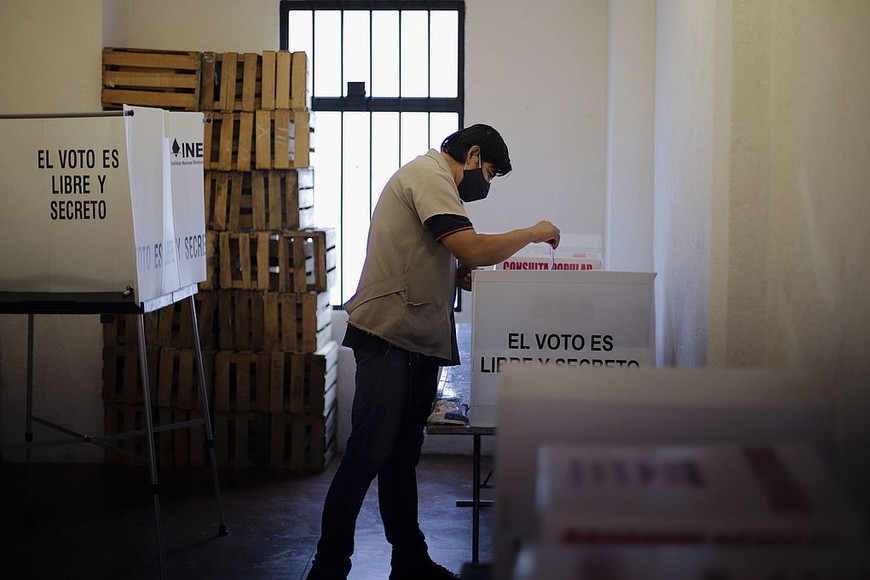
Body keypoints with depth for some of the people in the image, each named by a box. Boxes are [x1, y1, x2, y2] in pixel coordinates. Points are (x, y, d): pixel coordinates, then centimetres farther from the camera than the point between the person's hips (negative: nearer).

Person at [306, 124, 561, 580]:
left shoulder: (430, 177, 25)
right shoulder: (430, 175, -8)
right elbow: (472, 250, -20)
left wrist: (456, 278, 11)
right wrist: (533, 233, -7)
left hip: (416, 343, 11)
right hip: (390, 337, -11)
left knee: (401, 456, 13)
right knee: (368, 454, -11)